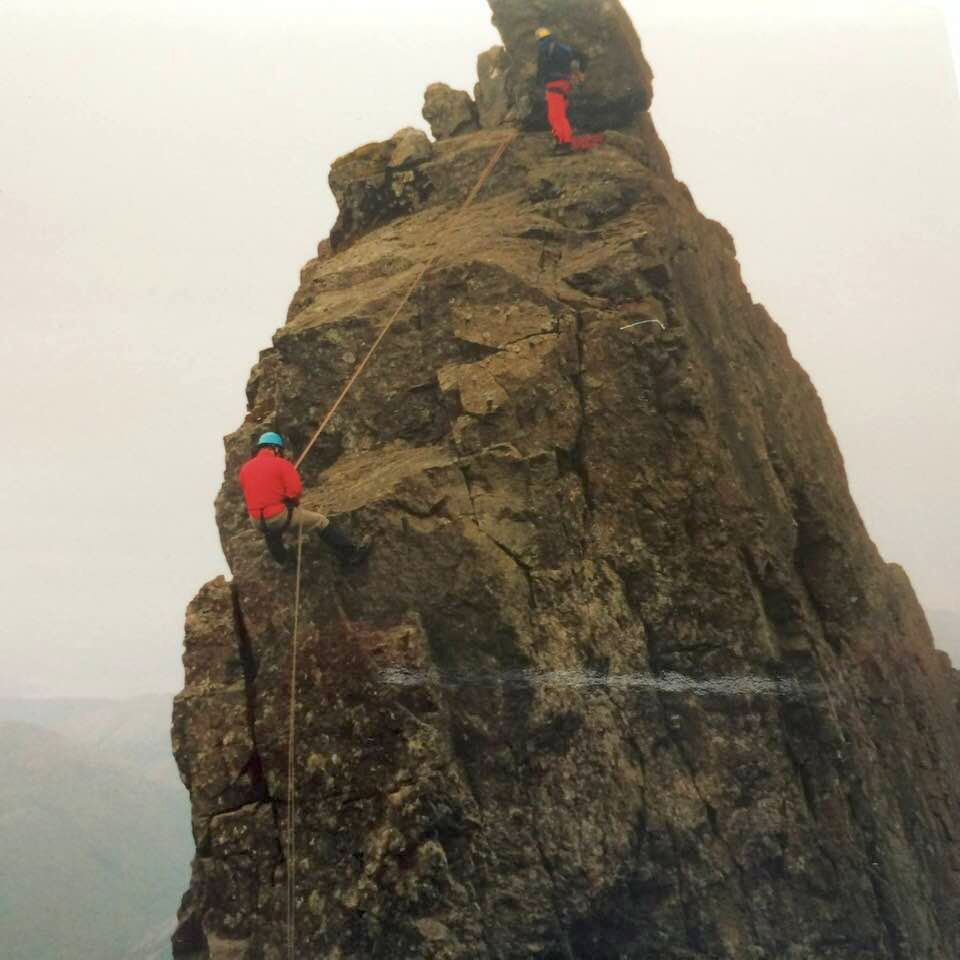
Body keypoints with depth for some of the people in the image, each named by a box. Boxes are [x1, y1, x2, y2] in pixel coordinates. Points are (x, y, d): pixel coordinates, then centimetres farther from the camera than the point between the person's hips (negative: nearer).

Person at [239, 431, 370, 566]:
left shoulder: (245, 468, 11)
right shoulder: (281, 464, -7)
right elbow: (295, 490, -14)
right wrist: (295, 503, 8)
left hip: (256, 521, 5)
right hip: (280, 516, -5)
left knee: (270, 531, 42)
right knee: (321, 521, 9)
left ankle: (283, 561, 53)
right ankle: (351, 554, 9)